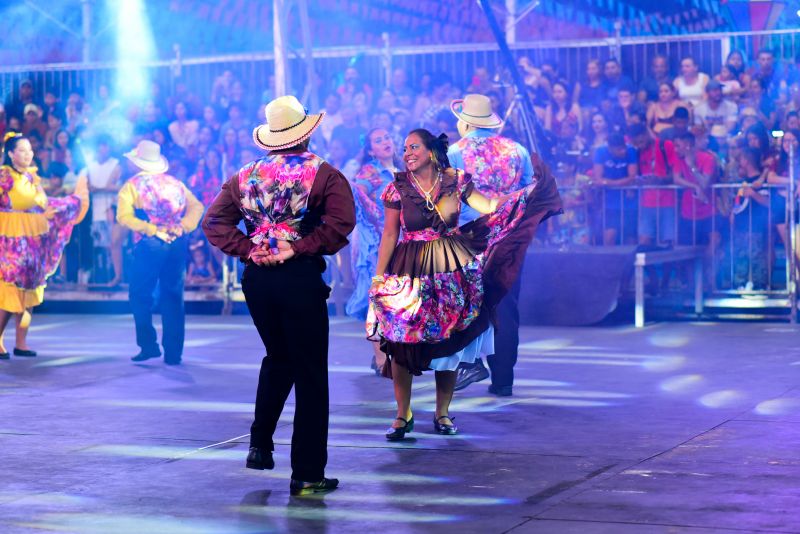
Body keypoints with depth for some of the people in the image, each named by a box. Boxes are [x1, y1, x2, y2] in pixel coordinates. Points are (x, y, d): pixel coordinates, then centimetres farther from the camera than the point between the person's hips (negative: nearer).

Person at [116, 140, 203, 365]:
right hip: (177, 244, 3)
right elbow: (196, 207, 6)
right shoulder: (175, 183, 14)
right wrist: (183, 226, -5)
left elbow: (124, 216, -11)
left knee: (140, 295, 9)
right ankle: (173, 353, 6)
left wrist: (153, 230, -14)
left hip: (150, 245, -3)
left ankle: (149, 345, 1)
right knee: (173, 298, 7)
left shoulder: (132, 186, 3)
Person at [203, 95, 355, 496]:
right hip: (301, 278, -5)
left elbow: (214, 221, 3)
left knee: (277, 358, 27)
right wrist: (299, 248, -14)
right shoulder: (323, 174, -5)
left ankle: (260, 444, 23)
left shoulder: (246, 175, 8)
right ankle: (307, 474, 2)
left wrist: (247, 249, -3)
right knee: (310, 374, 1)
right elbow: (340, 222, -21)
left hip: (256, 277, 5)